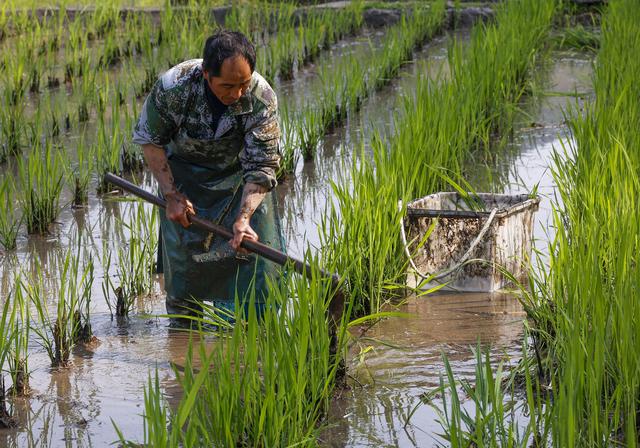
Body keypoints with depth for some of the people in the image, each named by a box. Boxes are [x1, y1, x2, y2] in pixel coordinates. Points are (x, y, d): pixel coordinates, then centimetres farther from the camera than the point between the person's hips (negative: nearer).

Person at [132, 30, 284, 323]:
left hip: (239, 172, 0)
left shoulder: (262, 99, -31)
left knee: (254, 243, -8)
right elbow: (149, 139, -15)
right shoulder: (174, 87, -32)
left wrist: (244, 217, -37)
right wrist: (171, 195, -17)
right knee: (182, 243, 0)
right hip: (184, 171, 0)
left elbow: (262, 166, -24)